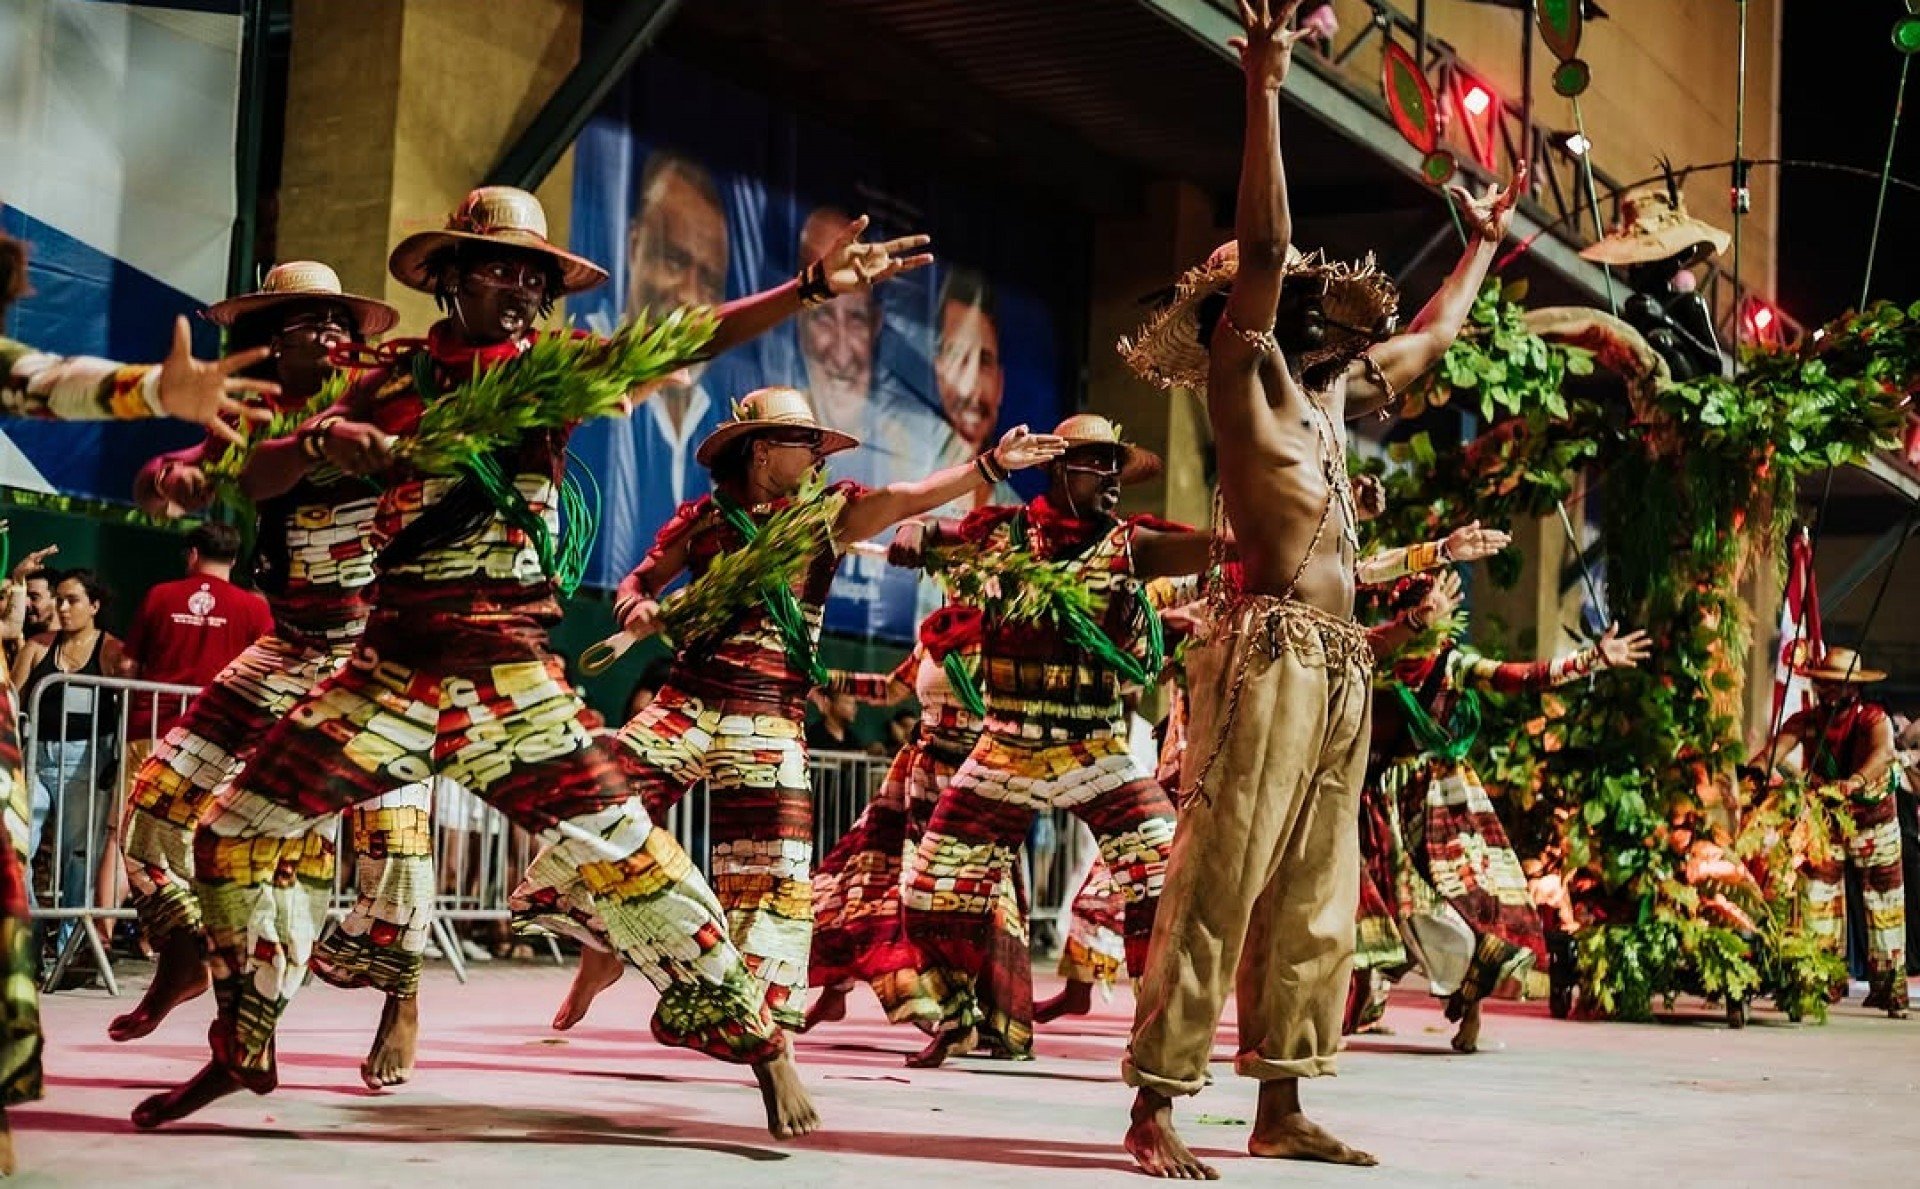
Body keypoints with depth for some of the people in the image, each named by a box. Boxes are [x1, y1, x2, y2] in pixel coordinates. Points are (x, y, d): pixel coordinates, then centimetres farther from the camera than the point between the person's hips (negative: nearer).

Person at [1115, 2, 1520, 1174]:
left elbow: (1432, 336, 37)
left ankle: (1282, 1108, 13)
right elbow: (1263, 248, -14)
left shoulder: (1332, 391, 20)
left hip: (1342, 668, 8)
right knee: (1219, 881, -11)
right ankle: (1155, 1111, -8)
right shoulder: (1248, 375, -1)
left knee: (1314, 895, 7)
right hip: (1272, 651, -8)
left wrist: (1485, 244, 45)